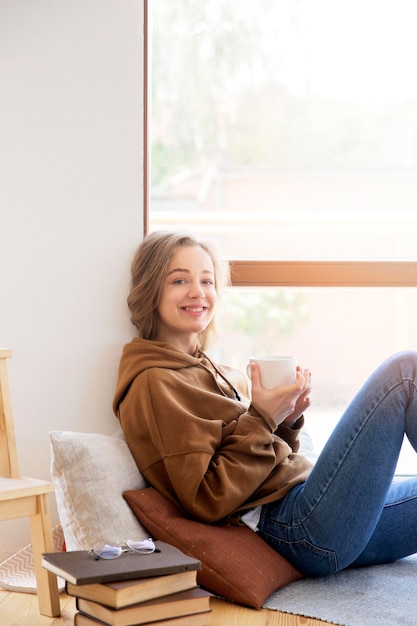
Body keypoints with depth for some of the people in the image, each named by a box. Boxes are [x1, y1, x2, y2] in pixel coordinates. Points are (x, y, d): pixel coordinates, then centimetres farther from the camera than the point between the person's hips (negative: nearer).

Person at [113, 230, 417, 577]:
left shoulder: (223, 375, 18)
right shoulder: (154, 383, -7)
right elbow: (205, 501, -14)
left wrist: (286, 421, 1)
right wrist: (262, 420, -13)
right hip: (298, 526, -9)